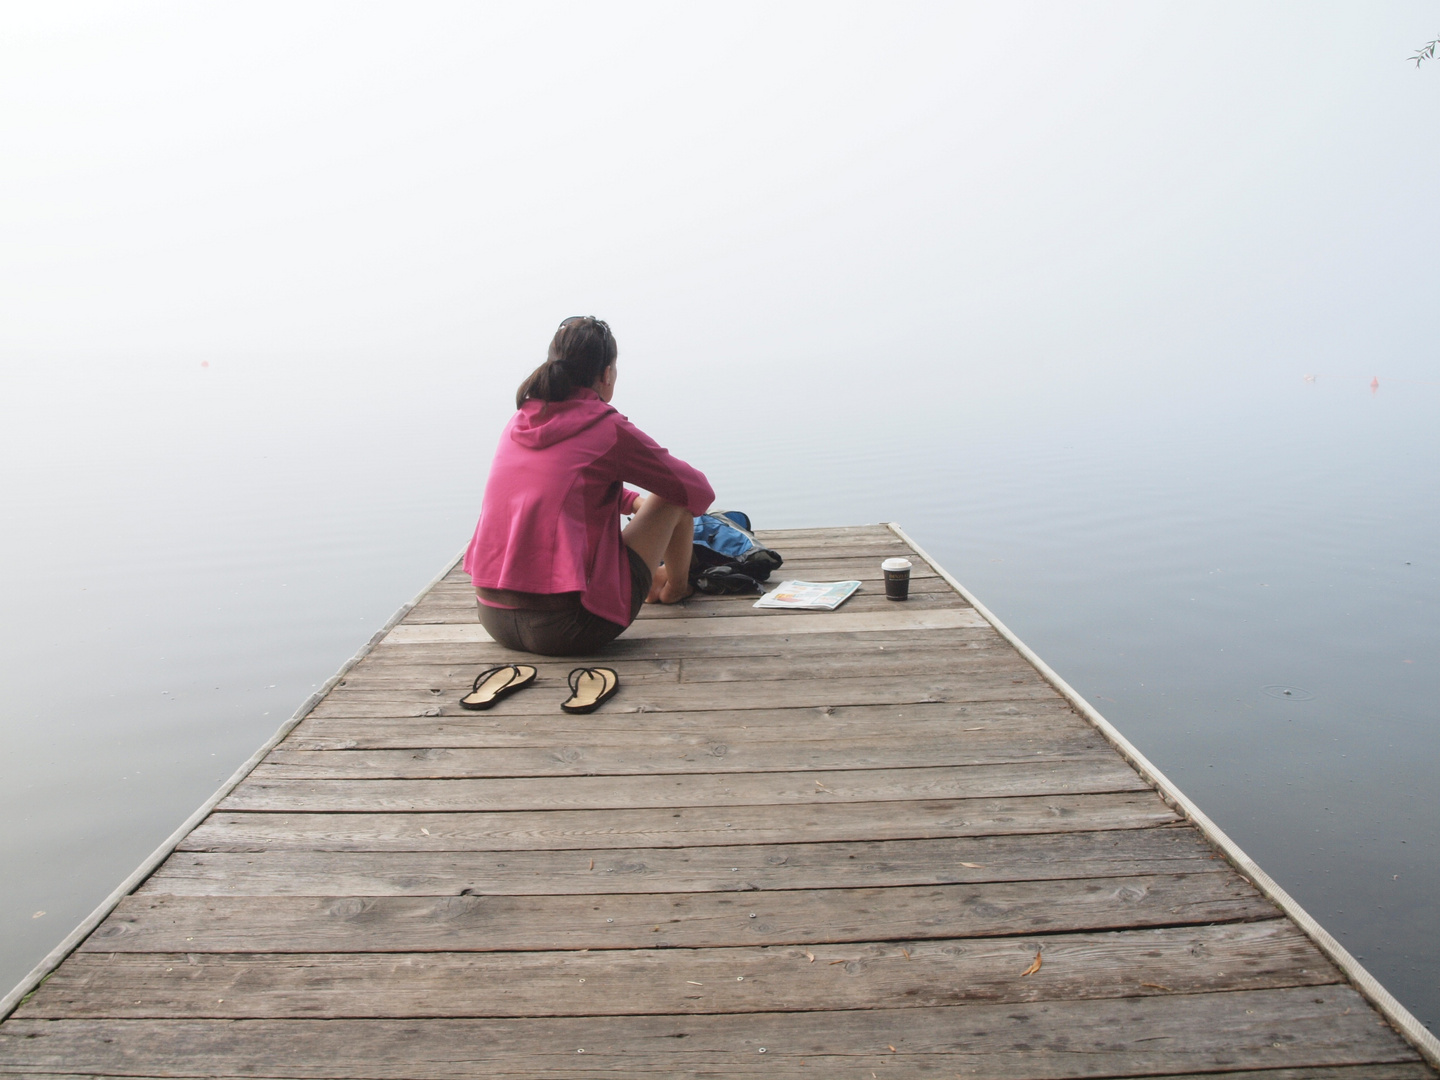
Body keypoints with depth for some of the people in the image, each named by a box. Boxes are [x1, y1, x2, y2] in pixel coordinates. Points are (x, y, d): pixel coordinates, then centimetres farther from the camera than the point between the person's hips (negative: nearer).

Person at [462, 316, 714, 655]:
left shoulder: (519, 423, 9)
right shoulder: (608, 429, -10)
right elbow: (698, 491, 4)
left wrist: (637, 502, 33)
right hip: (567, 628, -7)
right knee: (673, 495, 9)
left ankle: (654, 580, 48)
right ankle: (676, 587, 36)